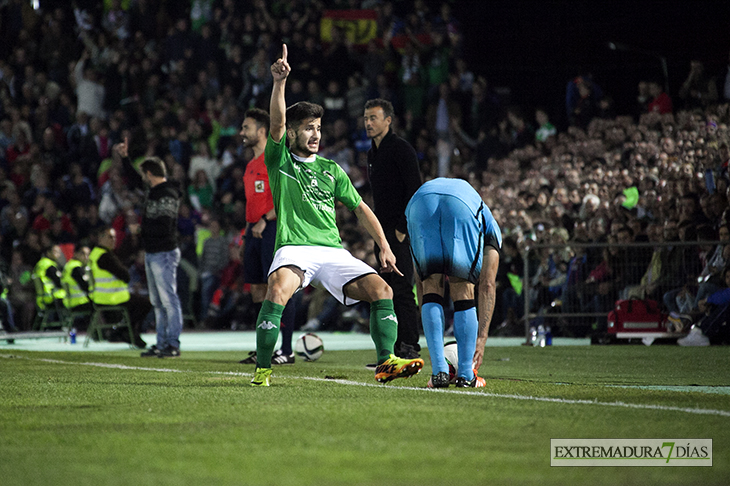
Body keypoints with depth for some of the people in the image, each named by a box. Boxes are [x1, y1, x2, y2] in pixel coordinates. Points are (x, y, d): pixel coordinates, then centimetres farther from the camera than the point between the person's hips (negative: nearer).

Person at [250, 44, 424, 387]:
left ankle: (386, 362, -13)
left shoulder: (331, 170, 20)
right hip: (294, 248, -4)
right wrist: (280, 82, -25)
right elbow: (277, 122, -9)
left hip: (333, 250, 4)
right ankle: (262, 370, -25)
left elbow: (360, 209, 20)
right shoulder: (280, 161, 9)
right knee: (278, 290, -33)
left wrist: (385, 248, 10)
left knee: (381, 290, -15)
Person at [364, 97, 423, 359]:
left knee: (402, 289, -11)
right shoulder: (373, 153, 18)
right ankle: (394, 349, 10)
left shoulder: (401, 149, -9)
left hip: (401, 231, -9)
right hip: (383, 231, 9)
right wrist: (377, 230, 15)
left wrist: (403, 228, -18)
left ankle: (409, 348, -11)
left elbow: (414, 191, -15)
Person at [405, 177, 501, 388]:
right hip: (462, 206, -2)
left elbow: (421, 285, 43)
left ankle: (439, 372, 6)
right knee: (463, 290, 14)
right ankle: (466, 375, 13)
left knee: (431, 287, 16)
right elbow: (487, 285, 27)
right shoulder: (491, 228, 38)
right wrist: (481, 338, 25)